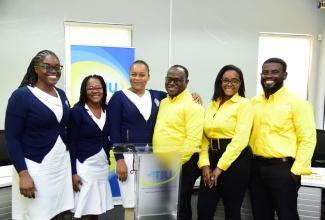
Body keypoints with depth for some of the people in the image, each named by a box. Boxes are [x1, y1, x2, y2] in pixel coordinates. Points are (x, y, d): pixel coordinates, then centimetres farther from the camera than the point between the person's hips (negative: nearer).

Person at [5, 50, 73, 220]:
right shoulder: (22, 95, -10)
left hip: (62, 164, 6)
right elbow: (12, 137, -12)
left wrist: (71, 161, 12)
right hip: (35, 166, -5)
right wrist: (23, 173, -19)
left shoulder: (61, 94, 8)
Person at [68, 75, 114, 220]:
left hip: (103, 166, 5)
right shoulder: (77, 111, -8)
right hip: (85, 166, -5)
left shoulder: (107, 110, 6)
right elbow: (71, 143, -10)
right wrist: (73, 172, -13)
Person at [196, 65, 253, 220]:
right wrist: (204, 164, -4)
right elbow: (205, 137, 8)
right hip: (212, 160, 5)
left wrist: (221, 167, -13)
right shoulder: (212, 105, 12)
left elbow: (240, 139, -14)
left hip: (235, 161, -5)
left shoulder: (244, 104, -5)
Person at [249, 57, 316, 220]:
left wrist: (297, 170, -14)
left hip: (282, 168, -5)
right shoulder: (254, 102, 8)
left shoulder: (297, 103, -8)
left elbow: (307, 139, -11)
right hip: (256, 166, 5)